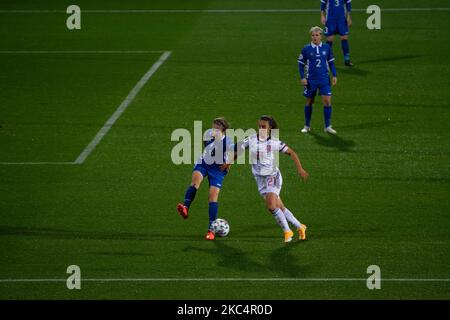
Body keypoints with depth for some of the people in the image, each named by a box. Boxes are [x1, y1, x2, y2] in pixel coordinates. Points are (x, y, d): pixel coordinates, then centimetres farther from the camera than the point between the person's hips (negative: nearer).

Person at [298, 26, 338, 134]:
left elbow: (331, 62, 11)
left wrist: (334, 75, 5)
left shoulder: (326, 48, 1)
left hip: (324, 79, 1)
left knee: (327, 101, -8)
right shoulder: (306, 49, -4)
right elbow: (301, 63, 3)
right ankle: (307, 126, 22)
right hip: (311, 80, -1)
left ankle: (328, 126, 0)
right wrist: (302, 77, -5)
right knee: (309, 102, 9)